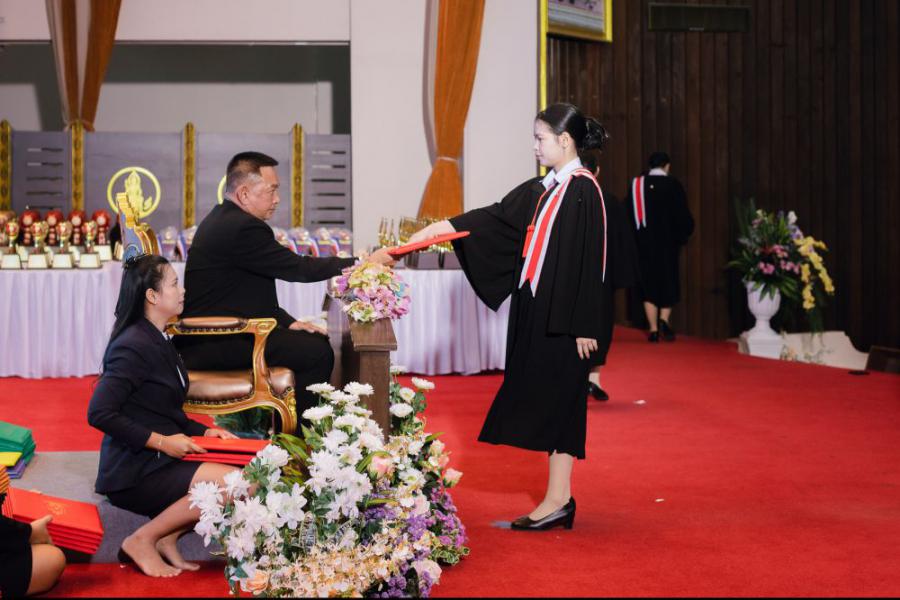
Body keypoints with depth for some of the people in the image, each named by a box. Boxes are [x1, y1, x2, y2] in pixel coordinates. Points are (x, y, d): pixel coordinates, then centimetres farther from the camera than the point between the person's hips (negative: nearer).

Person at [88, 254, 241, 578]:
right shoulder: (133, 345, -16)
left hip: (160, 462, 10)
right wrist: (161, 442, -20)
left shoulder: (159, 342, 15)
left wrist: (202, 431, 5)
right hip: (134, 474, -10)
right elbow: (99, 413, -22)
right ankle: (142, 540, -10)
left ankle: (166, 538, 1)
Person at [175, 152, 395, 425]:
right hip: (211, 346, -11)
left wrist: (287, 321, 7)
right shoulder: (242, 228, -19)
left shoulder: (224, 219, 14)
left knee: (311, 341, 15)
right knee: (317, 351, -13)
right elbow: (299, 268, -17)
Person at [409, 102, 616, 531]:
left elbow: (590, 259, -16)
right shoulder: (541, 190, 13)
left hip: (563, 313, -9)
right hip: (536, 309, 9)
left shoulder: (583, 190, -13)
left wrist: (584, 325, -18)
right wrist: (445, 226, 8)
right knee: (544, 399, 9)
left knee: (556, 398, -6)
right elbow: (497, 217, 15)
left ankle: (557, 500, -1)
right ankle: (561, 498, 14)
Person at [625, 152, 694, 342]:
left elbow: (628, 213, 6)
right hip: (667, 242, -2)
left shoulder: (636, 184, 1)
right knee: (668, 282, 10)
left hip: (643, 242, 2)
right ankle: (664, 319, -10)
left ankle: (653, 328, 3)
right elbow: (682, 214, -6)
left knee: (649, 284, 8)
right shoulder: (672, 185, -7)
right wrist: (684, 233, 11)